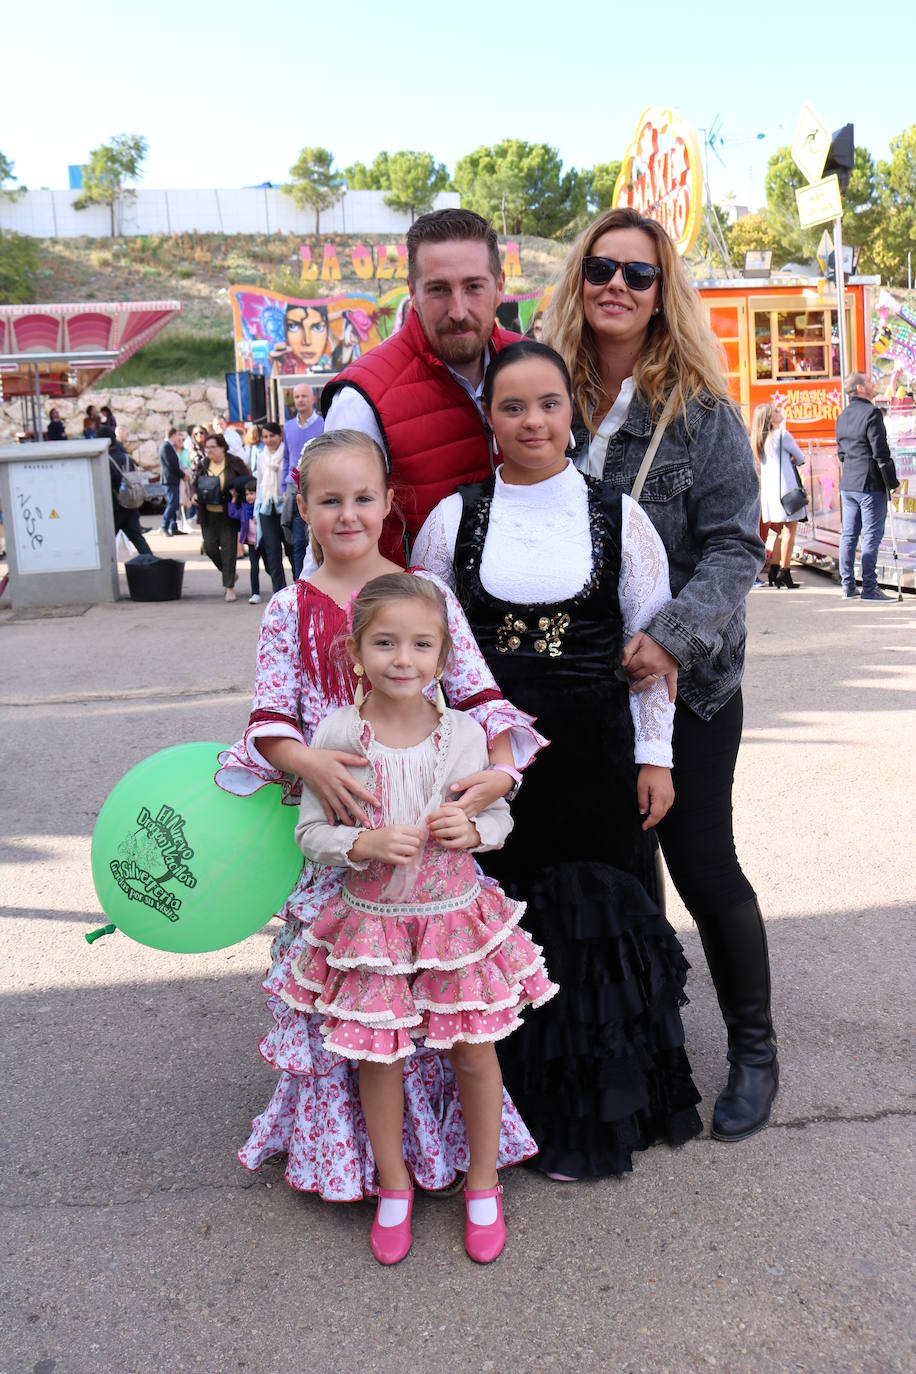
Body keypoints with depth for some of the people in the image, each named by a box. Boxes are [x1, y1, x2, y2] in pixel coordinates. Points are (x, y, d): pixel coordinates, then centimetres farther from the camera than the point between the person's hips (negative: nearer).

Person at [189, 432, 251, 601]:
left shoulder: (234, 463, -4)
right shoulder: (203, 465, 7)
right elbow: (194, 483, 17)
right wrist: (194, 495, -3)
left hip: (228, 514, -4)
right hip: (208, 515, 4)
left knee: (228, 548, -3)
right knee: (209, 547, 2)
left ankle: (229, 587, 6)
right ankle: (229, 575, 28)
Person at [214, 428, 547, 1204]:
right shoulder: (290, 611, 3)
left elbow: (478, 691, -3)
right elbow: (270, 717, -1)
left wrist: (499, 768, -20)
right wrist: (309, 762, -22)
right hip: (334, 825, 1)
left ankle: (440, 1136, 28)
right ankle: (344, 1149, 27)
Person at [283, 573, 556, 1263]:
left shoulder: (463, 733, -7)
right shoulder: (337, 736, -11)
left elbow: (500, 813, 5)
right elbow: (311, 831, -5)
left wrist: (473, 830, -16)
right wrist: (365, 845, -23)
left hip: (456, 914, 1)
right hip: (371, 920, -1)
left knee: (475, 1049, 9)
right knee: (379, 1055, 8)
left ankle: (483, 1185, 33)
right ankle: (394, 1185, 34)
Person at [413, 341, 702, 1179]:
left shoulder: (617, 516, 0)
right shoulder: (454, 518, 1)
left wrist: (654, 755, 1)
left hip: (594, 755, 0)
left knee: (598, 921, 9)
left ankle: (599, 1110, 31)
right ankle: (523, 1103, 28)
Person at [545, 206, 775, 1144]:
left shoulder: (702, 411, -5)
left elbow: (737, 545, -10)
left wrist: (672, 637, -24)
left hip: (684, 681, -3)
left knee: (702, 863, 5)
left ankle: (752, 1049, 28)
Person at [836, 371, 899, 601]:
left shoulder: (842, 416, 11)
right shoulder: (871, 413, -13)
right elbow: (881, 452, -15)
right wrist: (893, 482, -9)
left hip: (848, 483, 8)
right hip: (871, 483, -8)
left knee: (848, 535, 9)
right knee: (872, 535, -4)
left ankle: (848, 586, 13)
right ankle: (869, 588, -4)